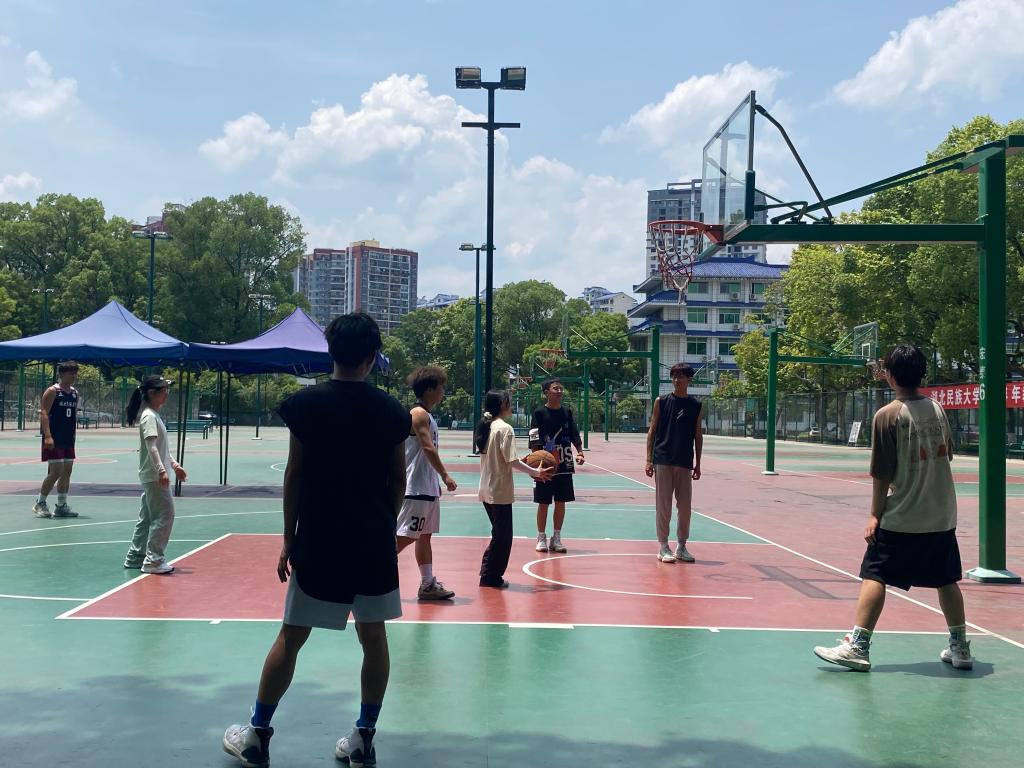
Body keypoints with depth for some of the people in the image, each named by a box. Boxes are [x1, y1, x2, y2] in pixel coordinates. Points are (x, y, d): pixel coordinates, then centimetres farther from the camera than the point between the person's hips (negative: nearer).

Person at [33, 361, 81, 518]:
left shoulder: (75, 393, 12)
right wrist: (48, 436, -24)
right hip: (54, 439, -8)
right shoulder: (52, 391, -9)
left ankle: (61, 506, 14)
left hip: (68, 439, 8)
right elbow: (44, 414, -15)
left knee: (67, 471, 7)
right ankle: (40, 503, 6)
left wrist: (73, 435, 15)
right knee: (56, 471, -9)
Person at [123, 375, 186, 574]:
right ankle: (153, 560, -5)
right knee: (164, 515, -8)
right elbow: (151, 446, -22)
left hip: (153, 476, 10)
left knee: (148, 517, 14)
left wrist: (174, 465, 23)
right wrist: (161, 470, -28)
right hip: (155, 476, -10)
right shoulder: (149, 416, -14)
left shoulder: (155, 415, 16)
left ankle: (135, 557, 21)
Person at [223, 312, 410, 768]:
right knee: (373, 637, 11)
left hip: (318, 542, -2)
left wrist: (288, 538, 4)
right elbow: (398, 479, 5)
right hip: (375, 543, 2)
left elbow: (294, 475, -4)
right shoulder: (391, 410, 1)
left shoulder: (306, 404, -6)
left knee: (291, 637, 6)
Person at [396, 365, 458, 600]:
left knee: (425, 536, 12)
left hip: (428, 488, 10)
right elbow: (428, 448, -23)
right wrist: (445, 476, -23)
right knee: (404, 536, -9)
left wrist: (437, 482, 19)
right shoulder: (419, 414, -14)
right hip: (417, 489, -10)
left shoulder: (427, 415, 16)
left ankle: (428, 585, 17)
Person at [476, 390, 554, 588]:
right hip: (500, 491, -9)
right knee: (503, 536, 2)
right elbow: (511, 460, -19)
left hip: (486, 489, 9)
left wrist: (522, 463, 16)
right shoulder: (505, 428, -15)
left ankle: (487, 574, 21)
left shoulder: (485, 426, 10)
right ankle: (492, 576, 8)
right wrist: (535, 472, -12)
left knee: (499, 533, 18)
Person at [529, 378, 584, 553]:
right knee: (543, 503, 3)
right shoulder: (539, 413, -5)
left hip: (564, 466, 4)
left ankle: (556, 538, 18)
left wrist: (580, 452, -8)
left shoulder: (567, 412, 7)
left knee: (561, 502, 7)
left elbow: (575, 436, 7)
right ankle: (541, 538, 14)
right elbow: (534, 441, -8)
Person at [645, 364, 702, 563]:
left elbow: (698, 435, 9)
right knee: (663, 506, 1)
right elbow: (652, 430, 2)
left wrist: (698, 464, 6)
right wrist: (649, 460, -4)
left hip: (685, 463, 2)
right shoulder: (661, 402, 2)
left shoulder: (695, 405, 6)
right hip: (663, 461, -2)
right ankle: (663, 547, 8)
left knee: (685, 506, 5)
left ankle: (681, 546, 16)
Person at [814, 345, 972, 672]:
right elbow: (948, 454, 15)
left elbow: (882, 474, -11)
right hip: (943, 516, 6)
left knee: (874, 575, -1)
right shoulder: (937, 408, 5)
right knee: (947, 580, 16)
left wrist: (875, 515, -4)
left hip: (901, 519, -5)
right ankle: (960, 648, 25)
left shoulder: (888, 415, -11)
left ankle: (857, 646, -4)